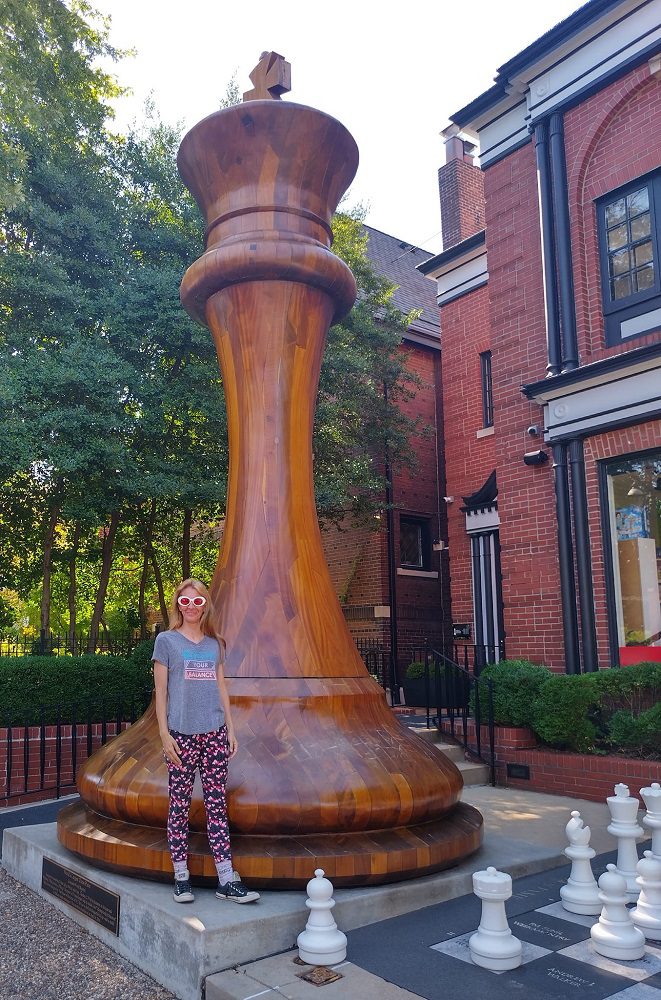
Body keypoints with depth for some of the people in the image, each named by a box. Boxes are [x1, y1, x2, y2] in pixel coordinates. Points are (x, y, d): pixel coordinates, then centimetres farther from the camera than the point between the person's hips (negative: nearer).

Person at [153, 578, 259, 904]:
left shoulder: (214, 643, 12)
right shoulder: (166, 641, 1)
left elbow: (221, 688, 14)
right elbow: (160, 690, -2)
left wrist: (230, 729, 10)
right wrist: (165, 735, -7)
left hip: (214, 733, 3)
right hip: (182, 733, -3)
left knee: (217, 804, 5)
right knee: (180, 804, 4)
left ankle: (227, 880, 8)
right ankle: (181, 877, 15)